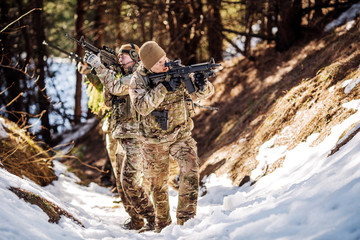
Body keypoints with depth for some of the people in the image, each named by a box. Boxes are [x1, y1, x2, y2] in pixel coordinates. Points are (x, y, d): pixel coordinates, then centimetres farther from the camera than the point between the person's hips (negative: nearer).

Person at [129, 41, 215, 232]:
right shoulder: (138, 80, -13)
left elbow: (205, 94, -7)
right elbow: (142, 106, -29)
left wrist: (201, 86, -32)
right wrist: (164, 88, -37)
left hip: (180, 135, 0)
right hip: (154, 141, 0)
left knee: (190, 169, -24)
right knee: (158, 184, 13)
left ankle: (186, 219, -20)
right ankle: (162, 224, 34)